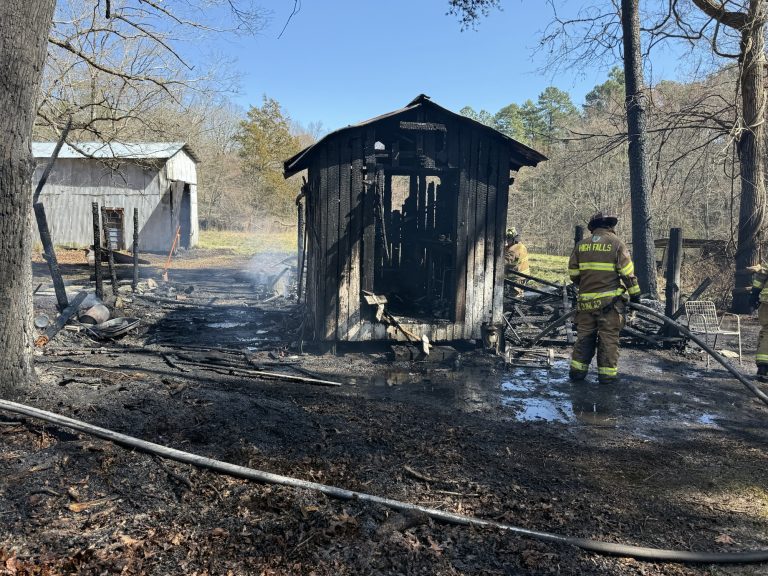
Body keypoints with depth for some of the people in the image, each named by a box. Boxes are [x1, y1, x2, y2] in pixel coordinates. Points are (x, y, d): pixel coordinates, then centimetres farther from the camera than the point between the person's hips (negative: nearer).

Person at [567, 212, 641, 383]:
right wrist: (635, 293, 5)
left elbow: (573, 273, 11)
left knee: (584, 335, 11)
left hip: (586, 299, 3)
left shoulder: (581, 245, 7)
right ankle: (607, 373, 7)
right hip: (610, 300, -3)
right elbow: (627, 273, -5)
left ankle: (577, 369, 13)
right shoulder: (616, 244, -4)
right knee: (609, 337, 4)